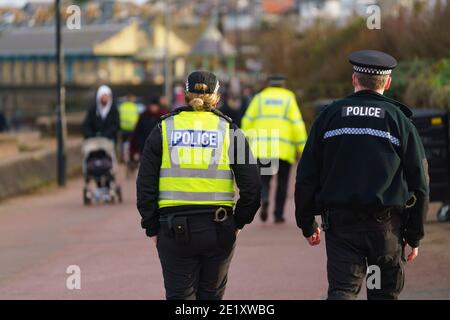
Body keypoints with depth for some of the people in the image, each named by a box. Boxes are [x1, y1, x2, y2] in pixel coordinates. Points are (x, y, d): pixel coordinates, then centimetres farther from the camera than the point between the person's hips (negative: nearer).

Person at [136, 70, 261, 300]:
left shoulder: (164, 129, 3)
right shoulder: (230, 130, 2)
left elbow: (145, 185, 2)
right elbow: (252, 186, -2)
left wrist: (152, 227, 9)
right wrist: (239, 221, 12)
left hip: (174, 229, 0)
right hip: (218, 229, 0)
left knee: (179, 296, 4)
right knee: (212, 295, 13)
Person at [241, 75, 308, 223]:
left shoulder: (260, 98, 10)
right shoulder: (289, 99, 7)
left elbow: (247, 121, 4)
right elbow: (297, 124, -1)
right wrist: (301, 147, 1)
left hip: (261, 147, 1)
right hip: (284, 148, -1)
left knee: (264, 178, 8)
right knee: (282, 182, 11)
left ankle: (264, 199, -21)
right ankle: (279, 214, 8)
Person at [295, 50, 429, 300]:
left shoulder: (330, 115, 4)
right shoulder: (399, 120, 2)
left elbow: (307, 176, 4)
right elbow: (419, 183, 2)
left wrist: (307, 223, 14)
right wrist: (414, 236, 10)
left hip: (340, 222, 1)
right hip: (387, 223, 0)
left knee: (342, 288, -1)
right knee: (386, 292, 11)